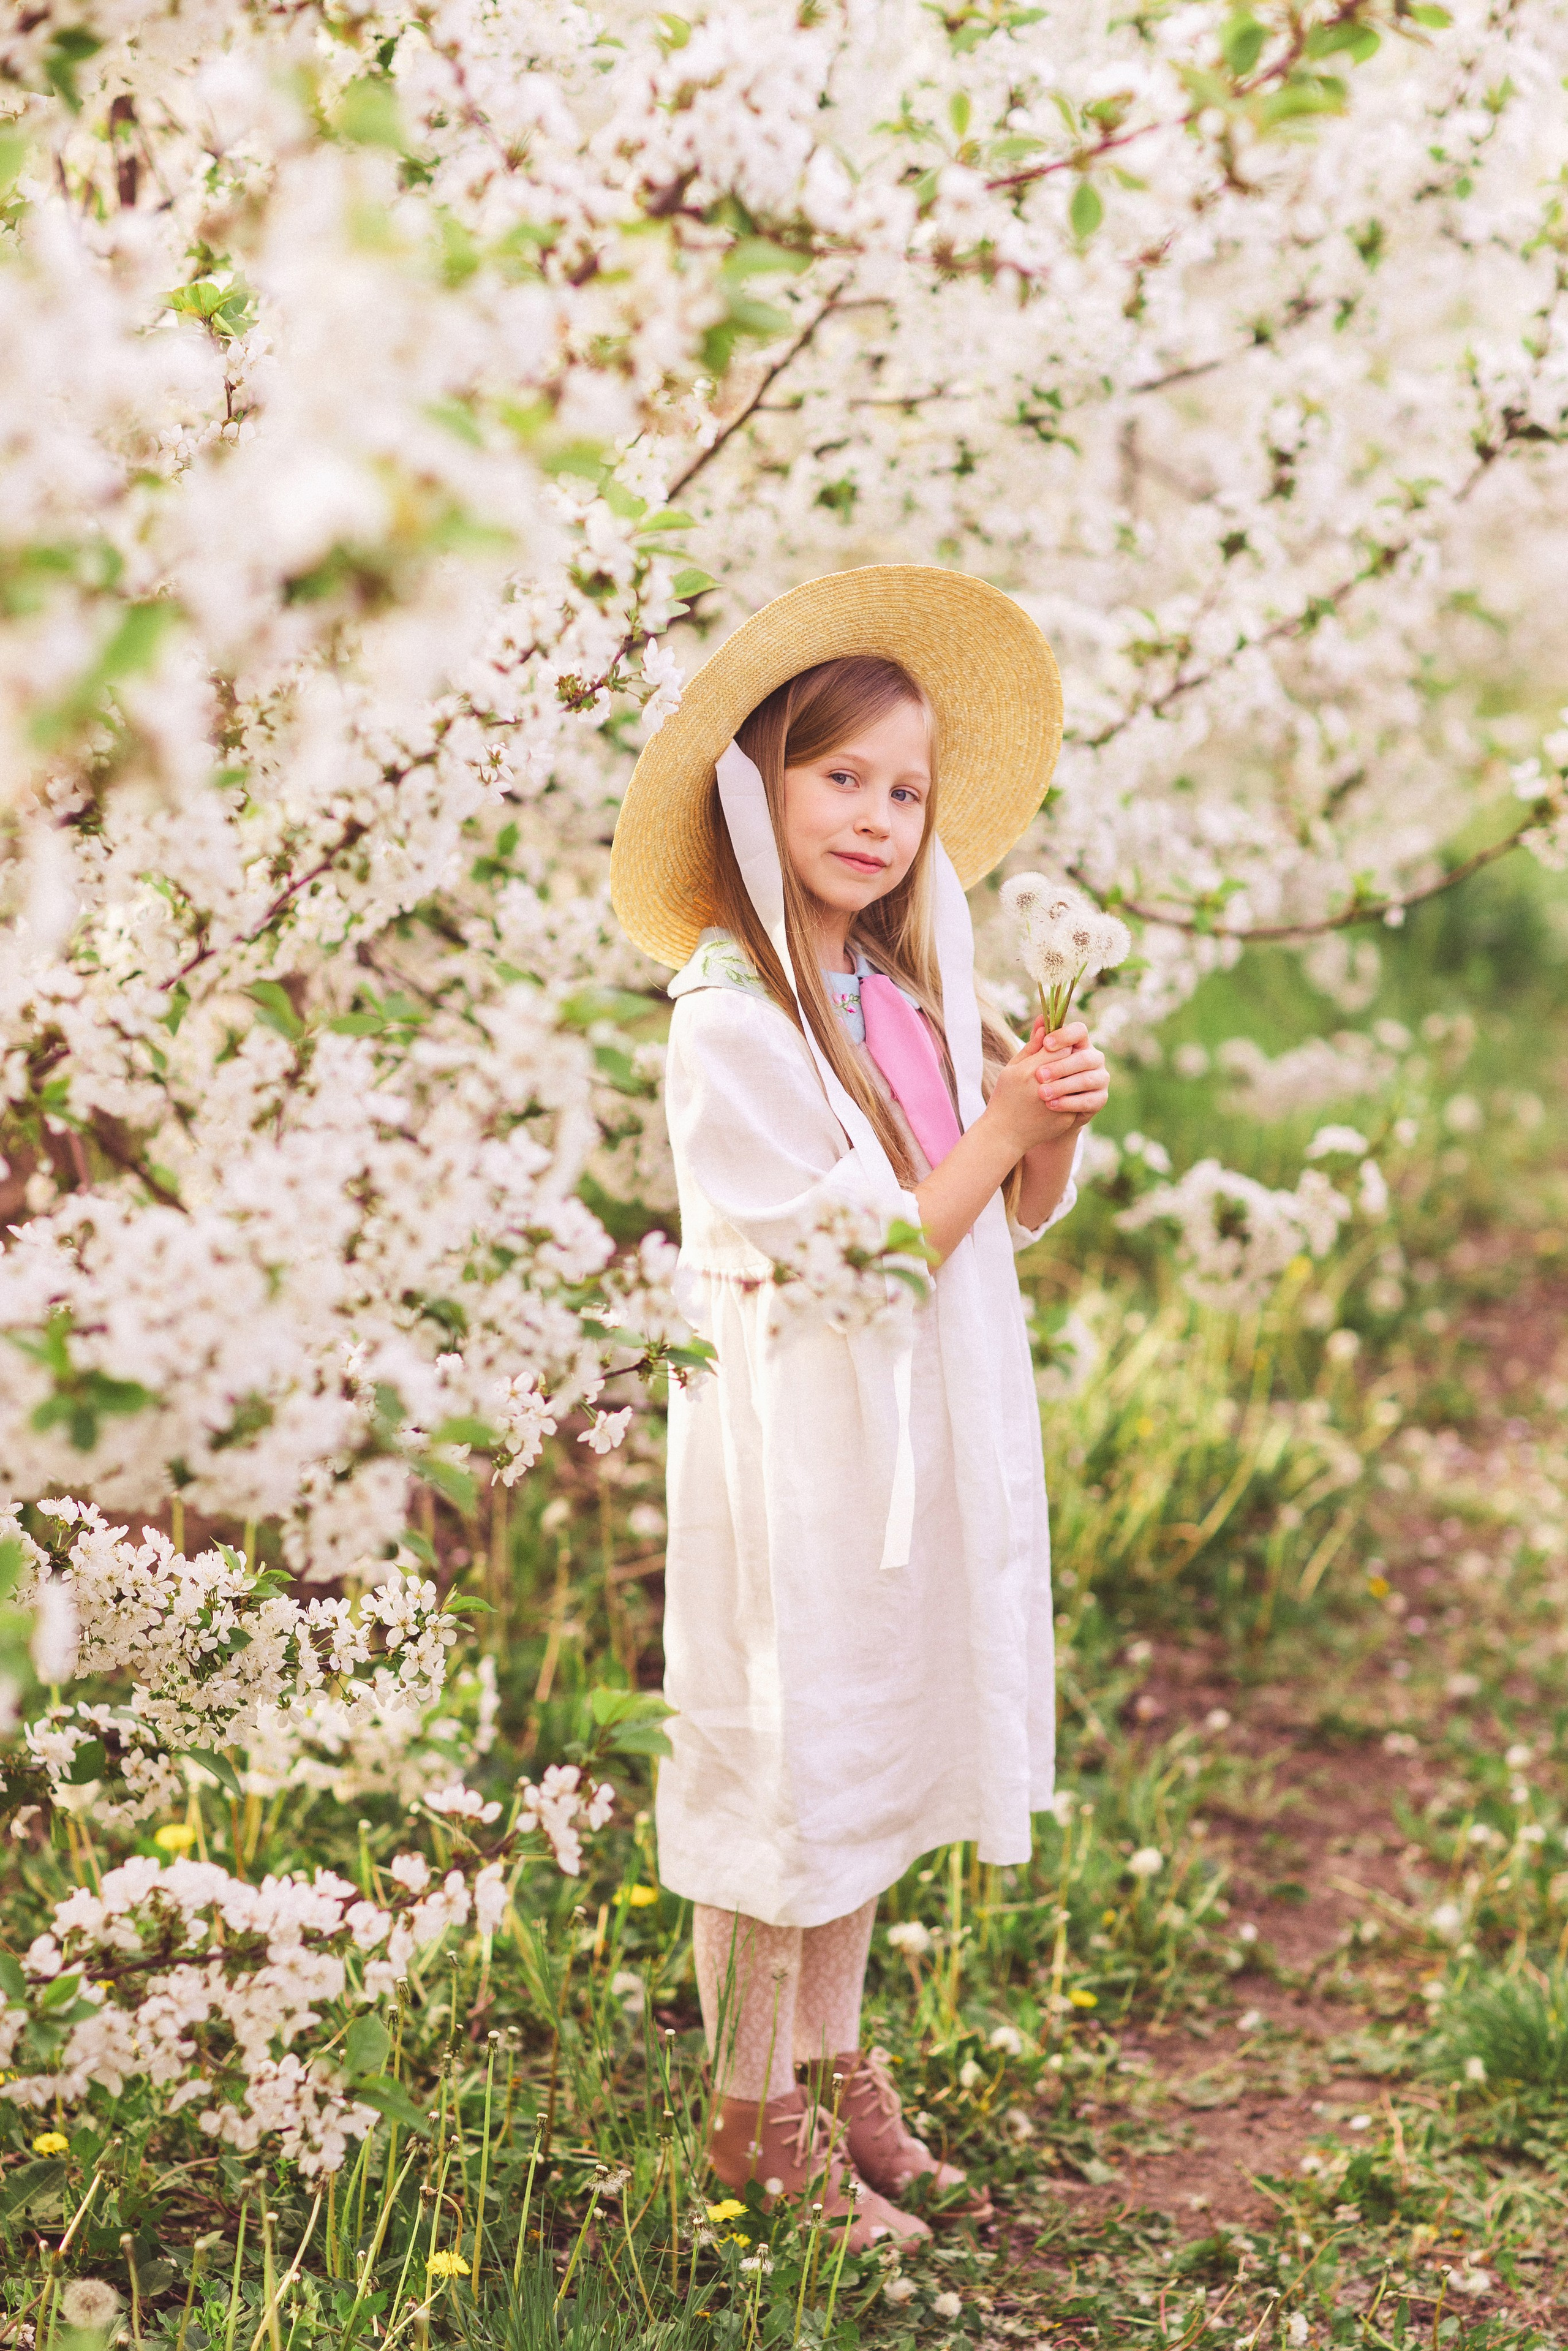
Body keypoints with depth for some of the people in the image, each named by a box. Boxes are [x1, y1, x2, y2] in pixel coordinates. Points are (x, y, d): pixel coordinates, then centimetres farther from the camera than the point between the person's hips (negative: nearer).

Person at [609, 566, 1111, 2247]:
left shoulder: (911, 989, 4)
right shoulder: (730, 1022, -18)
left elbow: (1019, 1218, 8)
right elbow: (852, 1267, -19)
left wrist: (1056, 1123, -12)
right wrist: (1000, 1128, -20)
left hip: (925, 1440, 7)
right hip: (800, 1443, -7)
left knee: (871, 1767, 18)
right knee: (784, 1772, 5)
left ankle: (835, 2075, 34)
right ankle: (755, 2123, 21)